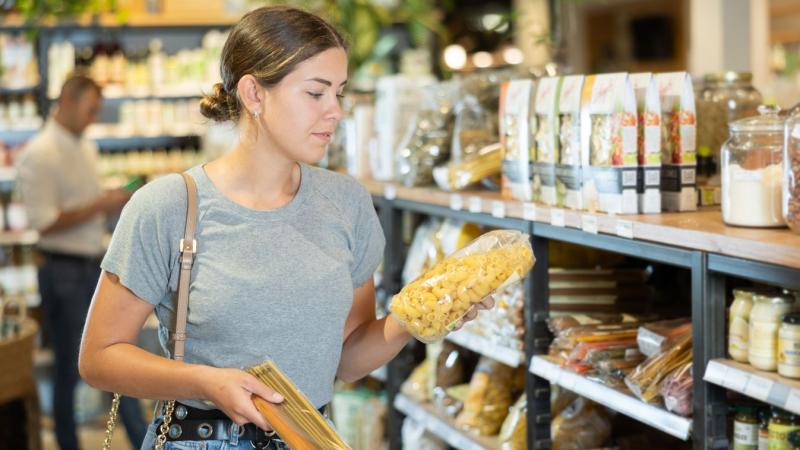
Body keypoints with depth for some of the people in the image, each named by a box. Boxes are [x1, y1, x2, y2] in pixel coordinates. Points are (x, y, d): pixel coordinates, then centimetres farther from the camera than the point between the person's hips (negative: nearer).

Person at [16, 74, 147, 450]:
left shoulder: (86, 147, 10)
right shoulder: (39, 155, -15)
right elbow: (44, 222, -20)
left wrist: (116, 202, 2)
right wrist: (101, 205, -20)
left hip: (95, 266, 8)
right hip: (65, 273, -8)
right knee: (69, 370, 4)